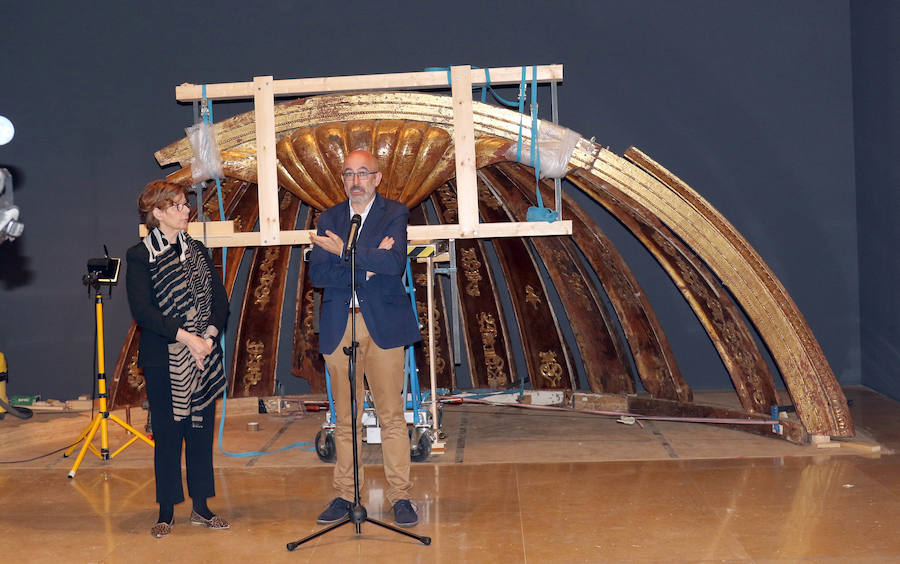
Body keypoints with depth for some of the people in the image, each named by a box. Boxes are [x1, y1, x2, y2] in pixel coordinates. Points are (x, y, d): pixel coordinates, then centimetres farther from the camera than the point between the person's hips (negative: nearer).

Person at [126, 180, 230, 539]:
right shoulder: (140, 256, -3)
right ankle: (166, 513, 13)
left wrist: (208, 337, -10)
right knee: (167, 435, 2)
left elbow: (220, 301, 6)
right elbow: (142, 311, -13)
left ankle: (201, 508, 18)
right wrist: (185, 337, -20)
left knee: (201, 431, 8)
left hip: (204, 357, 4)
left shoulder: (197, 251, 12)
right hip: (164, 360, -4)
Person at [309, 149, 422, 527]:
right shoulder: (329, 218, 12)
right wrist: (366, 267, -12)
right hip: (339, 326, 3)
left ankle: (399, 495, 9)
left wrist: (343, 249, -12)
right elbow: (316, 273, -1)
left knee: (391, 415, -1)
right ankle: (345, 495, 17)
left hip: (382, 324, -3)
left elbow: (395, 262, -15)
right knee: (345, 418, 8)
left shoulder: (394, 213, 3)